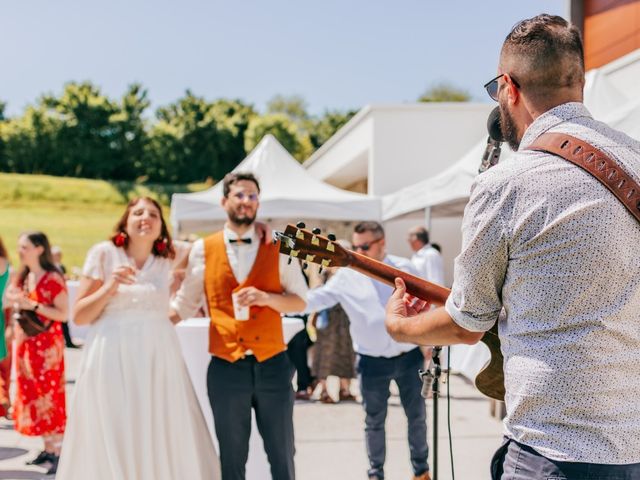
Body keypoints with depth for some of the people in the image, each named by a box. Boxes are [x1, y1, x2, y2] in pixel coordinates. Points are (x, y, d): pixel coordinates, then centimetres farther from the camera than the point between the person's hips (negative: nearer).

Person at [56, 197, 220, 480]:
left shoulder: (167, 261, 9)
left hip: (158, 358, 3)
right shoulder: (104, 253, 1)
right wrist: (109, 287, -14)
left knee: (163, 440, 4)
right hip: (112, 358, -2)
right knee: (111, 443, 2)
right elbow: (79, 316, 0)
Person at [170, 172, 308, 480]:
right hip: (226, 368, 0)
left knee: (282, 454, 8)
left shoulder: (277, 248, 3)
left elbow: (300, 302, 3)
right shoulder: (203, 250, 2)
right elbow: (185, 304, 9)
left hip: (272, 365, 0)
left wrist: (267, 298, -14)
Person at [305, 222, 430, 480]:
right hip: (372, 362, -1)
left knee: (417, 416, 14)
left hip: (409, 357, 1)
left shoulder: (405, 268, -2)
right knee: (374, 421, 10)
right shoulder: (347, 276, -7)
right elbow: (318, 298, -12)